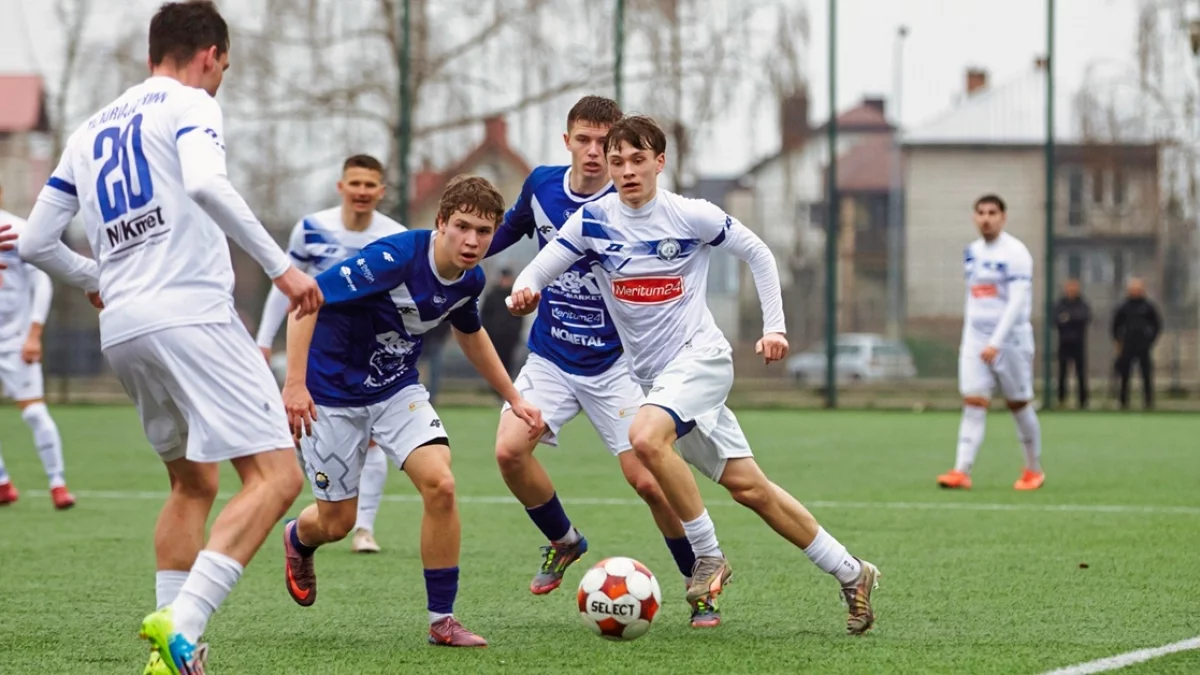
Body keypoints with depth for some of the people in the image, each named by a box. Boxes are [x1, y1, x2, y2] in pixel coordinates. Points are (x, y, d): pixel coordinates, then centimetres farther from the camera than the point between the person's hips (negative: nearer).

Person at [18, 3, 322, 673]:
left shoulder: (89, 131, 23)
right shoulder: (189, 105, 2)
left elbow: (36, 244, 23)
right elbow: (206, 184, -19)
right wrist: (282, 267, -16)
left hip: (122, 331, 8)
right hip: (192, 314, -8)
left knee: (193, 484, 22)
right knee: (277, 476, -12)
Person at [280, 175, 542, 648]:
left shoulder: (470, 280, -8)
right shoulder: (395, 257, -29)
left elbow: (470, 334, 17)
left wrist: (514, 398, 19)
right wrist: (295, 382, -37)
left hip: (397, 388, 5)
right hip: (332, 393, -5)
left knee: (440, 484, -19)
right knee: (337, 522, 5)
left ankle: (442, 619, -7)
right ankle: (298, 539, 45)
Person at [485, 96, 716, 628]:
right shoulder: (542, 185, -2)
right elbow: (511, 228, 21)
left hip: (613, 364, -4)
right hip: (550, 359, 4)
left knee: (648, 480, -11)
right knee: (510, 450, -17)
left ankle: (702, 588, 9)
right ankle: (563, 541, 12)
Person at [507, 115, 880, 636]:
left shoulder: (691, 216, -8)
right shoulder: (593, 221, -2)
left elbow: (758, 254, 4)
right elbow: (539, 270, -7)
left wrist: (774, 326, 0)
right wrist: (524, 291, -30)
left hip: (700, 355, -4)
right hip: (652, 374, 4)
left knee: (646, 437, -31)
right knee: (748, 486, 5)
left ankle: (709, 555, -17)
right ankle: (851, 573, 17)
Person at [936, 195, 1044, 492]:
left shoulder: (1014, 253, -10)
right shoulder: (972, 252, 11)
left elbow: (1017, 302, -18)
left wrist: (996, 342, -26)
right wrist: (967, 338, 21)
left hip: (1009, 341, -5)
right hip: (975, 341, 5)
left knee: (1019, 404, 5)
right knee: (973, 404, -6)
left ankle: (1034, 469, 20)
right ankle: (962, 472, -15)